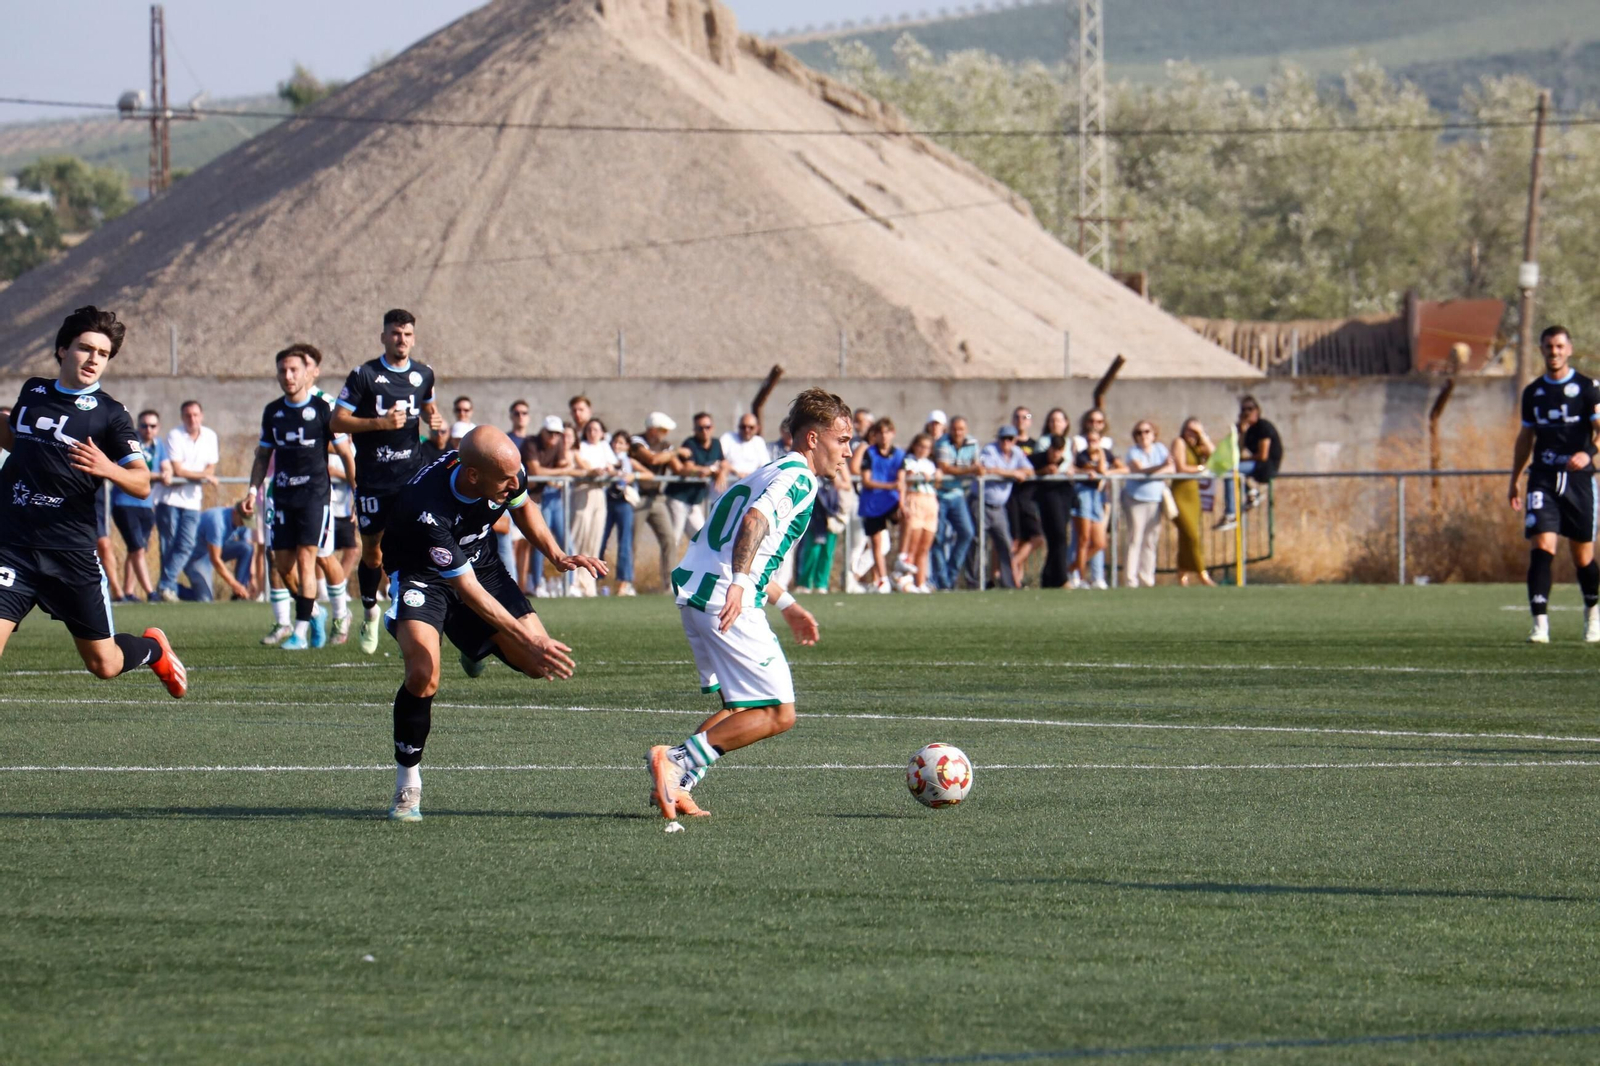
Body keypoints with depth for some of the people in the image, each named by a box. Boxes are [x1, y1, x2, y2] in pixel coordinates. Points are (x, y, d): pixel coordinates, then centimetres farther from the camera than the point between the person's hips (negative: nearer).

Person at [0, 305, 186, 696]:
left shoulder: (109, 414, -1)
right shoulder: (33, 391, 11)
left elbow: (142, 484, -8)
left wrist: (108, 469, -27)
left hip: (72, 552, -2)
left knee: (104, 664, 7)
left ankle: (153, 649, 39)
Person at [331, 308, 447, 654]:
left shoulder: (423, 375, 8)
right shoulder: (364, 375, -5)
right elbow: (337, 421, -7)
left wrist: (436, 423, 5)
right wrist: (380, 422, -18)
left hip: (412, 473, 2)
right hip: (372, 478, -2)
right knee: (371, 548, 7)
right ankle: (369, 612, 29)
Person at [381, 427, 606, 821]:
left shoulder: (507, 471, -23)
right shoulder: (426, 509, -40)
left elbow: (522, 506, 5)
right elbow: (469, 592, -35)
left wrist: (558, 556, -7)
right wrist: (527, 640, -37)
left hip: (479, 560, 6)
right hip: (421, 574, -6)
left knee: (539, 663, -5)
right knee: (423, 676, -29)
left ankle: (478, 651, 32)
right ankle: (407, 788, -10)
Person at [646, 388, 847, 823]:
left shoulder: (773, 473, 25)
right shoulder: (797, 478, -6)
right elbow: (755, 520, -26)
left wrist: (787, 605, 37)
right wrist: (738, 584, -36)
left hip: (696, 593, 10)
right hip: (728, 602, -10)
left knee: (743, 709, 18)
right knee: (778, 714, -7)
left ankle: (675, 785, 4)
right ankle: (677, 762, -14)